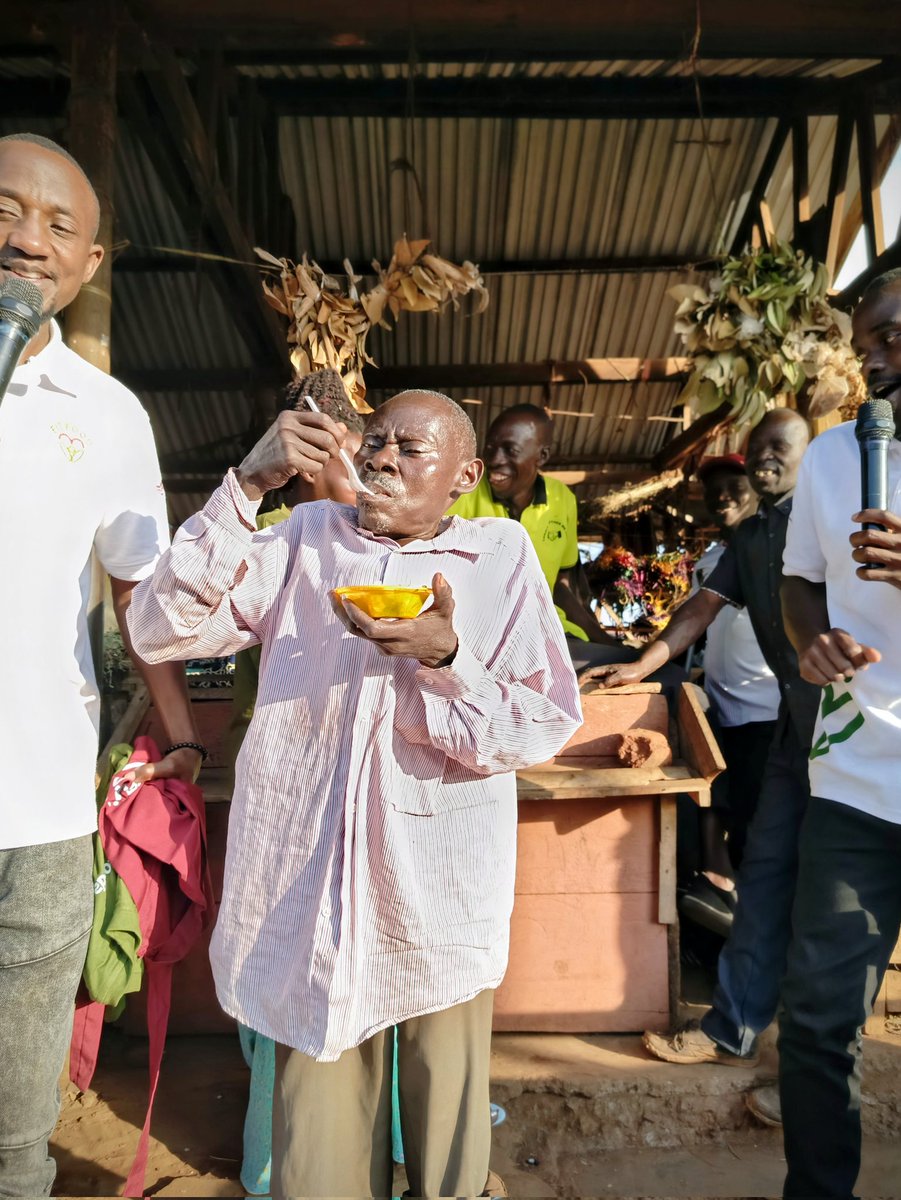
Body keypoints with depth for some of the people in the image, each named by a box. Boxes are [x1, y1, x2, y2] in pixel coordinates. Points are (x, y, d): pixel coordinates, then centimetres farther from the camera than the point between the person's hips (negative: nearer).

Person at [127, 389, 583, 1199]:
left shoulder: (502, 555, 1)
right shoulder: (306, 539, 6)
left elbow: (547, 727, -5)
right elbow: (162, 631, -6)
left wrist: (444, 658, -22)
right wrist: (247, 486, -13)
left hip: (441, 891, -1)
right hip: (308, 879, 1)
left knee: (444, 1125, 14)